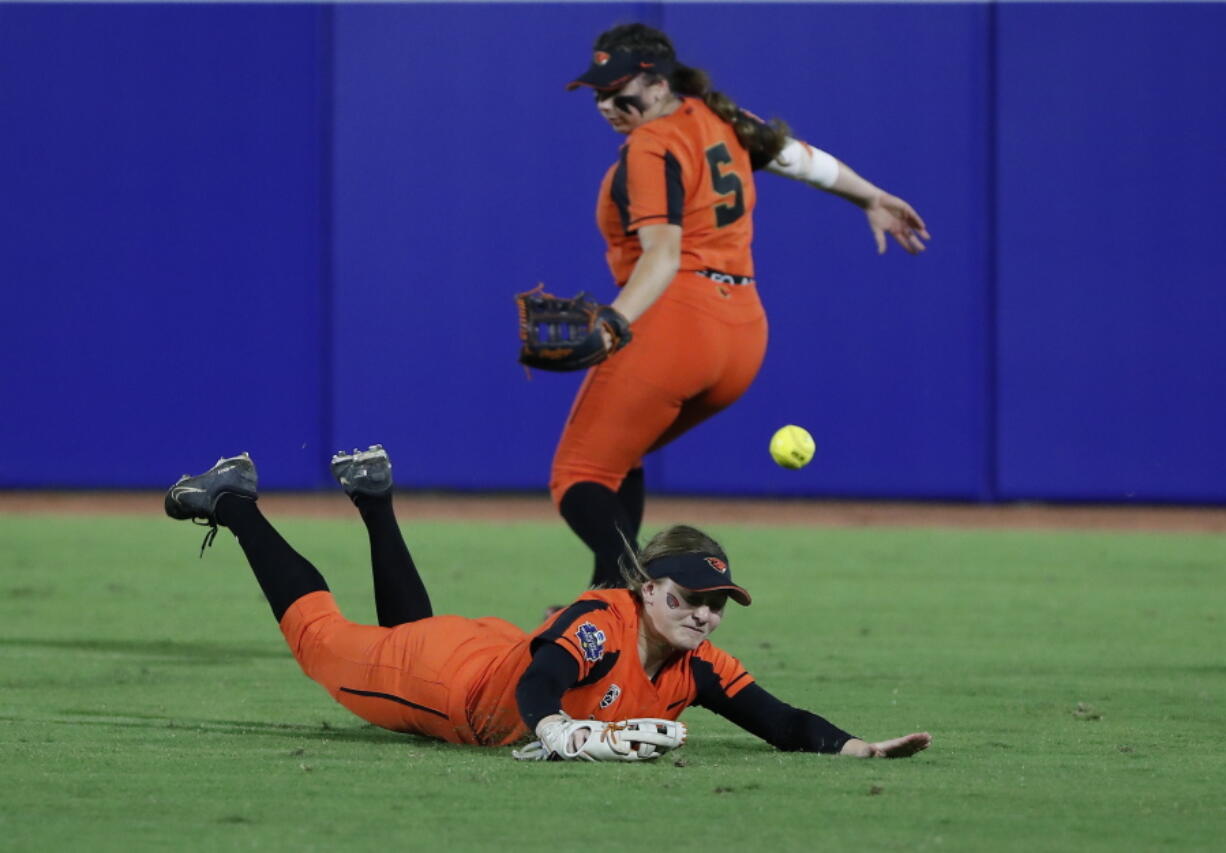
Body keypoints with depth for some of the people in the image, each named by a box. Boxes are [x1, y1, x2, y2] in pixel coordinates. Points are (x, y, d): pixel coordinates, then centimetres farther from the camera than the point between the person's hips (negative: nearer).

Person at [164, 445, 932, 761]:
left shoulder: (698, 670, -19)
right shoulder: (600, 622, -38)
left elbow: (781, 724, -23)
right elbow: (538, 683, -53)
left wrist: (855, 747, -40)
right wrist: (555, 730, -74)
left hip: (492, 657, 6)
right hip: (450, 672, -6)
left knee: (410, 633, 36)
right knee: (324, 637, 14)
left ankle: (374, 499, 54)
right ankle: (235, 505, 31)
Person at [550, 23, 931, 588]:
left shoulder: (651, 150, -10)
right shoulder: (720, 121, 14)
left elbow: (663, 254, -23)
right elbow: (800, 158, 29)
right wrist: (872, 199, 44)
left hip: (673, 327, -9)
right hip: (746, 335, 9)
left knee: (579, 477, -8)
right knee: (617, 457, 24)